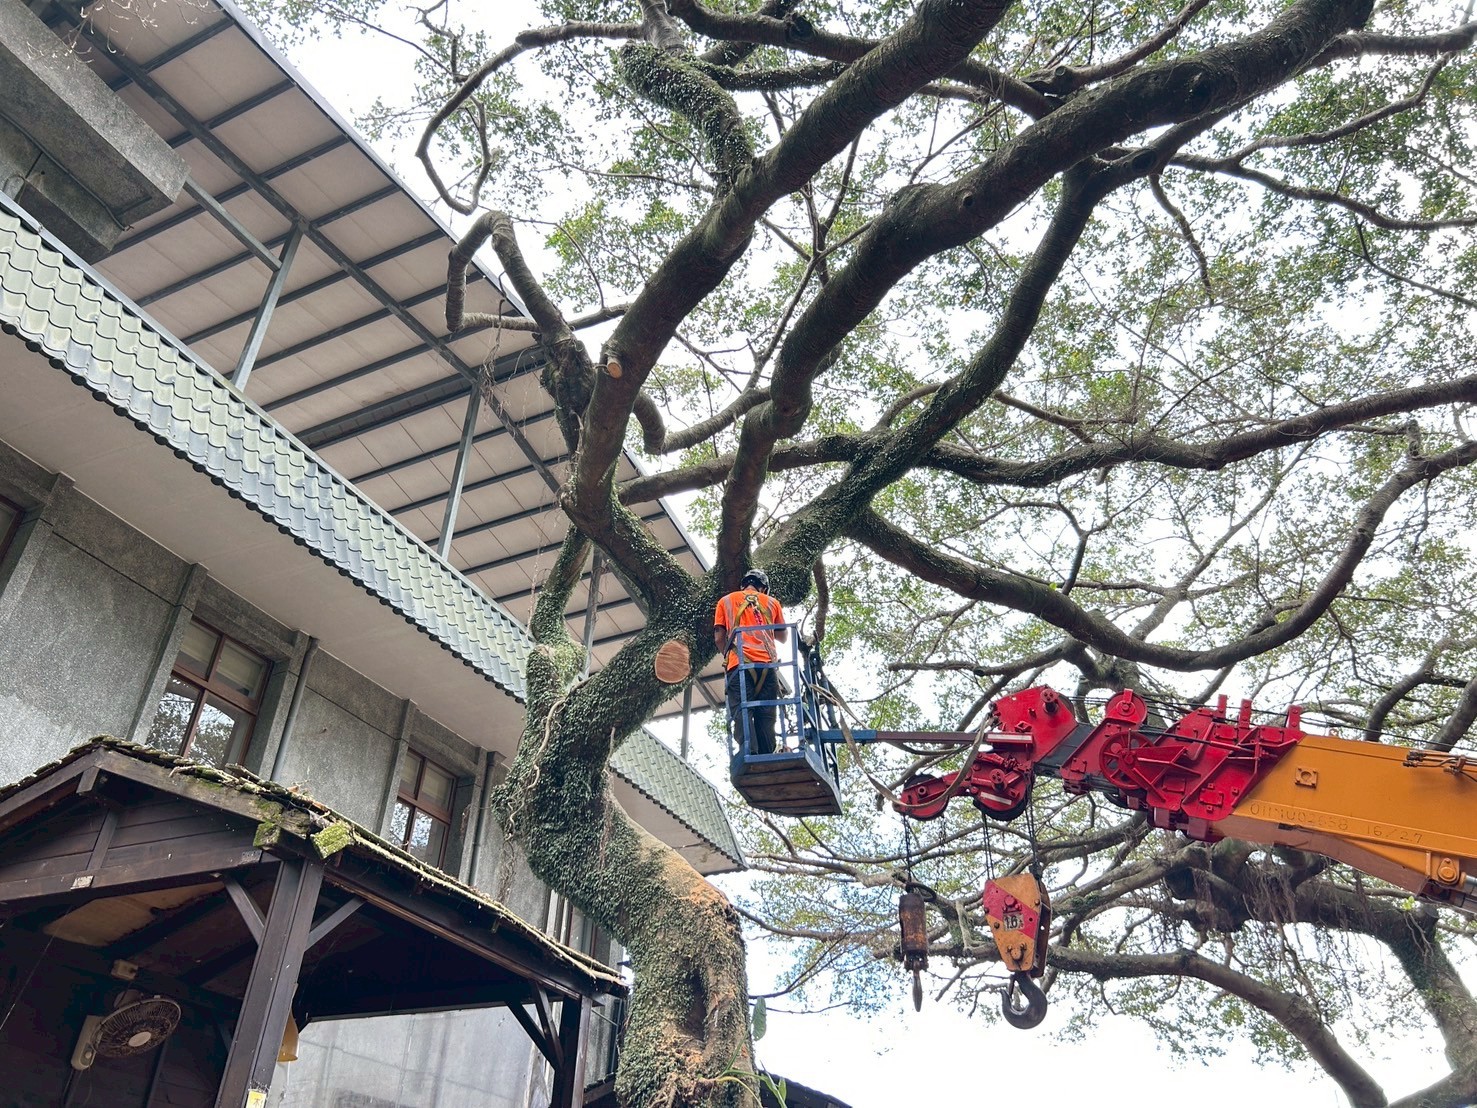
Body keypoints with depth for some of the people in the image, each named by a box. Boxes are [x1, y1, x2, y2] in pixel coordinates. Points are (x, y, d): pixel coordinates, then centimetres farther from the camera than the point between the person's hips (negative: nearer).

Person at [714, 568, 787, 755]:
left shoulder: (726, 601, 18)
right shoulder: (772, 602, 21)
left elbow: (719, 638, 10)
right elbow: (783, 637, 28)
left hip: (739, 664, -1)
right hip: (767, 664, 2)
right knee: (765, 716, 2)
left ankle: (750, 755, -25)